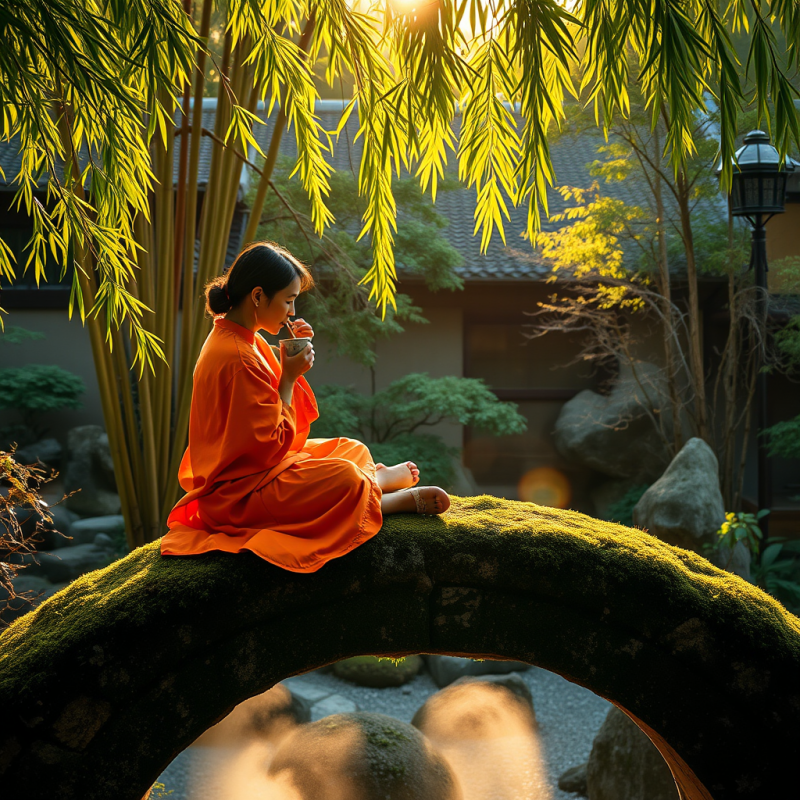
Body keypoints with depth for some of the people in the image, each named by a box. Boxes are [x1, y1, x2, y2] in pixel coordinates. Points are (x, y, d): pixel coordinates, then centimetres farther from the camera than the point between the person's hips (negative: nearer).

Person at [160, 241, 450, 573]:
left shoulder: (241, 339, 7)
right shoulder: (237, 358, -26)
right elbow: (272, 445, -23)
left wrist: (291, 359, 3)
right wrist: (289, 377, -16)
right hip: (238, 493, -11)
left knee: (353, 450, 12)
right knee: (345, 478, -21)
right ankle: (401, 500, 1)